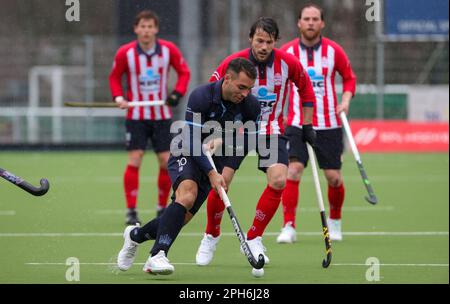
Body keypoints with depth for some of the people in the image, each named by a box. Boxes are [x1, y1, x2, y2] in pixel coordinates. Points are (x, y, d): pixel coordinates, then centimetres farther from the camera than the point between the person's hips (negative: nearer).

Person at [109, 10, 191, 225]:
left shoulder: (169, 50, -6)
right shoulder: (125, 53, -8)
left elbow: (184, 72, 5)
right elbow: (115, 76, 6)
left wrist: (177, 94, -10)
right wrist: (118, 97, -11)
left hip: (161, 116, 2)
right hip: (136, 116, -2)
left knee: (166, 162, -1)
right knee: (134, 161, -11)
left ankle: (162, 209, 15)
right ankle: (131, 211, -5)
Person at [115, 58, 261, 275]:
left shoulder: (251, 106, -12)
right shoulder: (201, 96, -25)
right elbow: (191, 141, -25)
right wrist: (211, 174, -32)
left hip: (213, 161, 5)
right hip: (186, 154, -5)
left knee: (183, 217, -2)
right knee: (187, 194, -34)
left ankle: (135, 235, 25)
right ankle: (158, 255, -39)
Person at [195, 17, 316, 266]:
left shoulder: (288, 63, -11)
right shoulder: (233, 63, -16)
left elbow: (305, 87, 9)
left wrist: (307, 125, 10)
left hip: (272, 129, 1)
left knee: (278, 180, -19)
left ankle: (254, 239, -2)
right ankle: (211, 236, 15)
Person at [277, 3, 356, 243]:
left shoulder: (333, 50, -1)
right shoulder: (287, 52, -2)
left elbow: (349, 77, 12)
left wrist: (346, 101, -3)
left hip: (329, 125, 1)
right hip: (297, 124, -1)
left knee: (334, 177, 3)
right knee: (293, 171, -17)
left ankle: (334, 220, 29)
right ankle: (289, 227, -13)